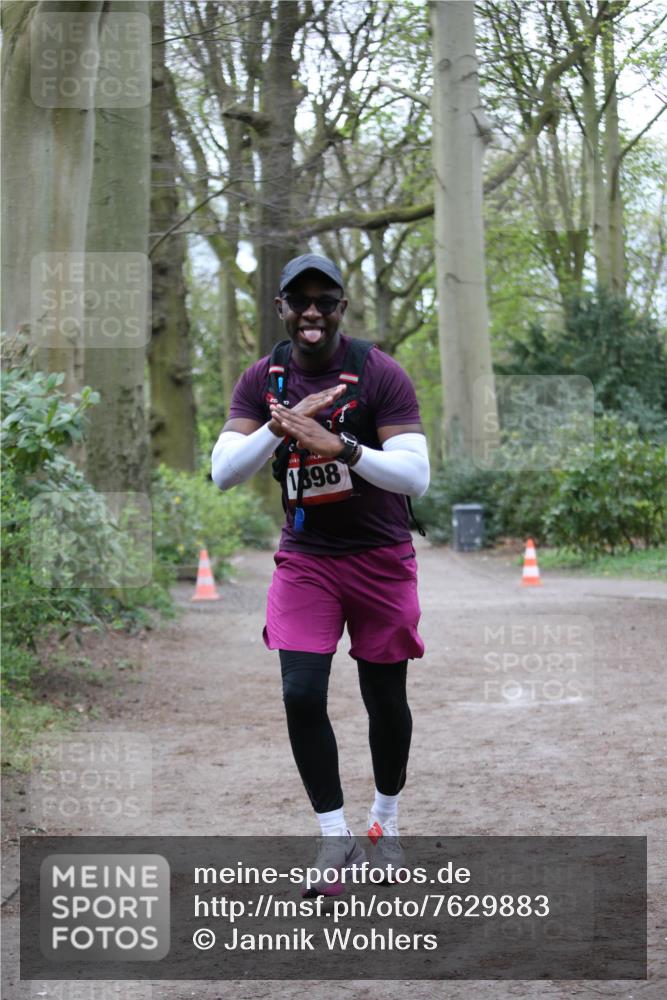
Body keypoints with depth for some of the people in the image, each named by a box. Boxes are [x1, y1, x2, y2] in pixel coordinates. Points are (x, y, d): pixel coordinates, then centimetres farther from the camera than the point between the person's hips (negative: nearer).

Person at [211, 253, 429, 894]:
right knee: (301, 694, -10)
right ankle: (335, 838, 4)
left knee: (385, 700, 6)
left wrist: (340, 446, -37)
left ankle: (386, 821, 31)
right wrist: (282, 425, -28)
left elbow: (416, 476, -22)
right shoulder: (262, 381, -2)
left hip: (380, 559, -2)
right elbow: (222, 474, -12)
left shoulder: (379, 374, -14)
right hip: (304, 558, 2)